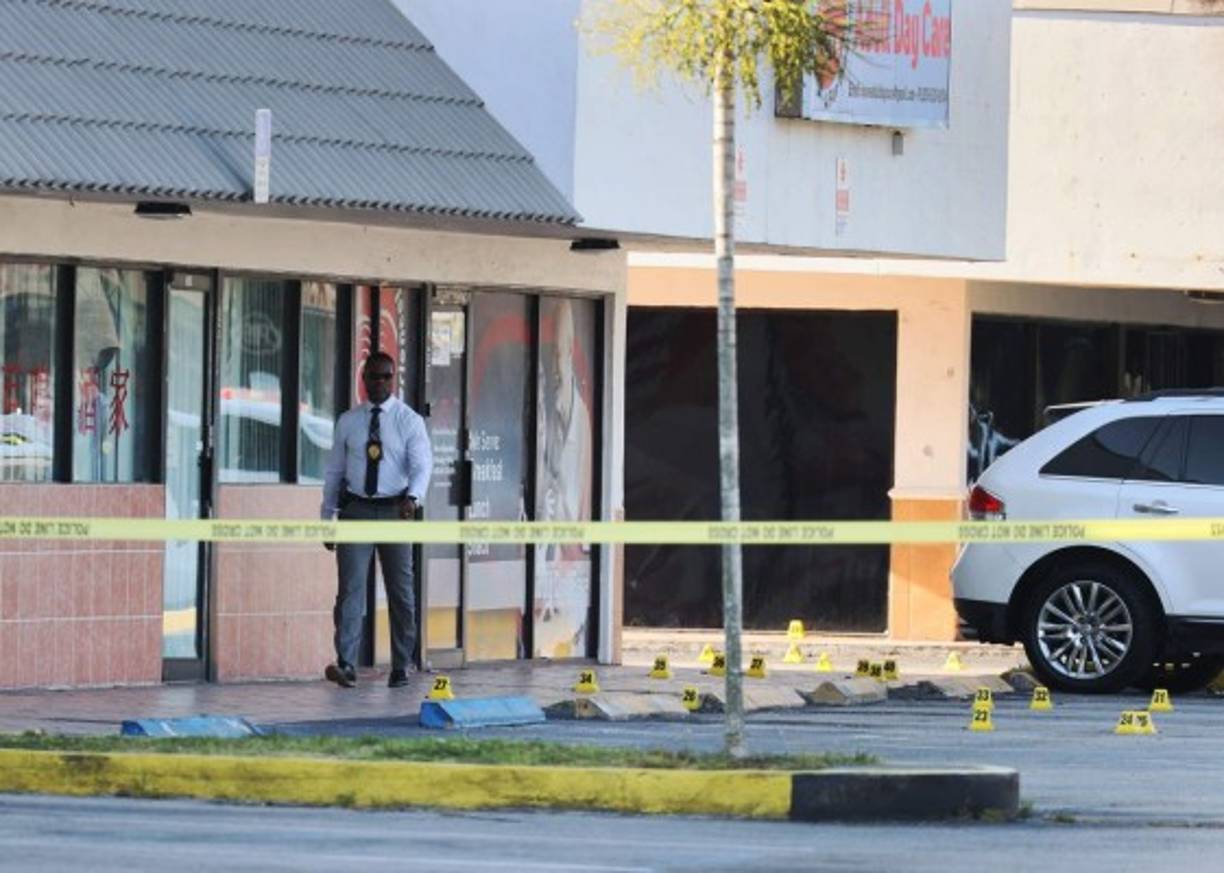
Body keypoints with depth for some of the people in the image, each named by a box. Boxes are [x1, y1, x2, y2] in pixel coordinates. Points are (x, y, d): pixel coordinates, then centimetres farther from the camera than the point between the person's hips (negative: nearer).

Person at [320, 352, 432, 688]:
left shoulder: (409, 421, 0)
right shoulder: (347, 422, 8)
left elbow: (422, 465, -11)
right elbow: (334, 471, 12)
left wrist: (413, 498, -30)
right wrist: (327, 518, 8)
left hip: (395, 510, -1)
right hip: (356, 509, 1)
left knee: (401, 591, 5)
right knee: (350, 587, -10)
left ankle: (401, 666, 15)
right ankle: (346, 665, -18)